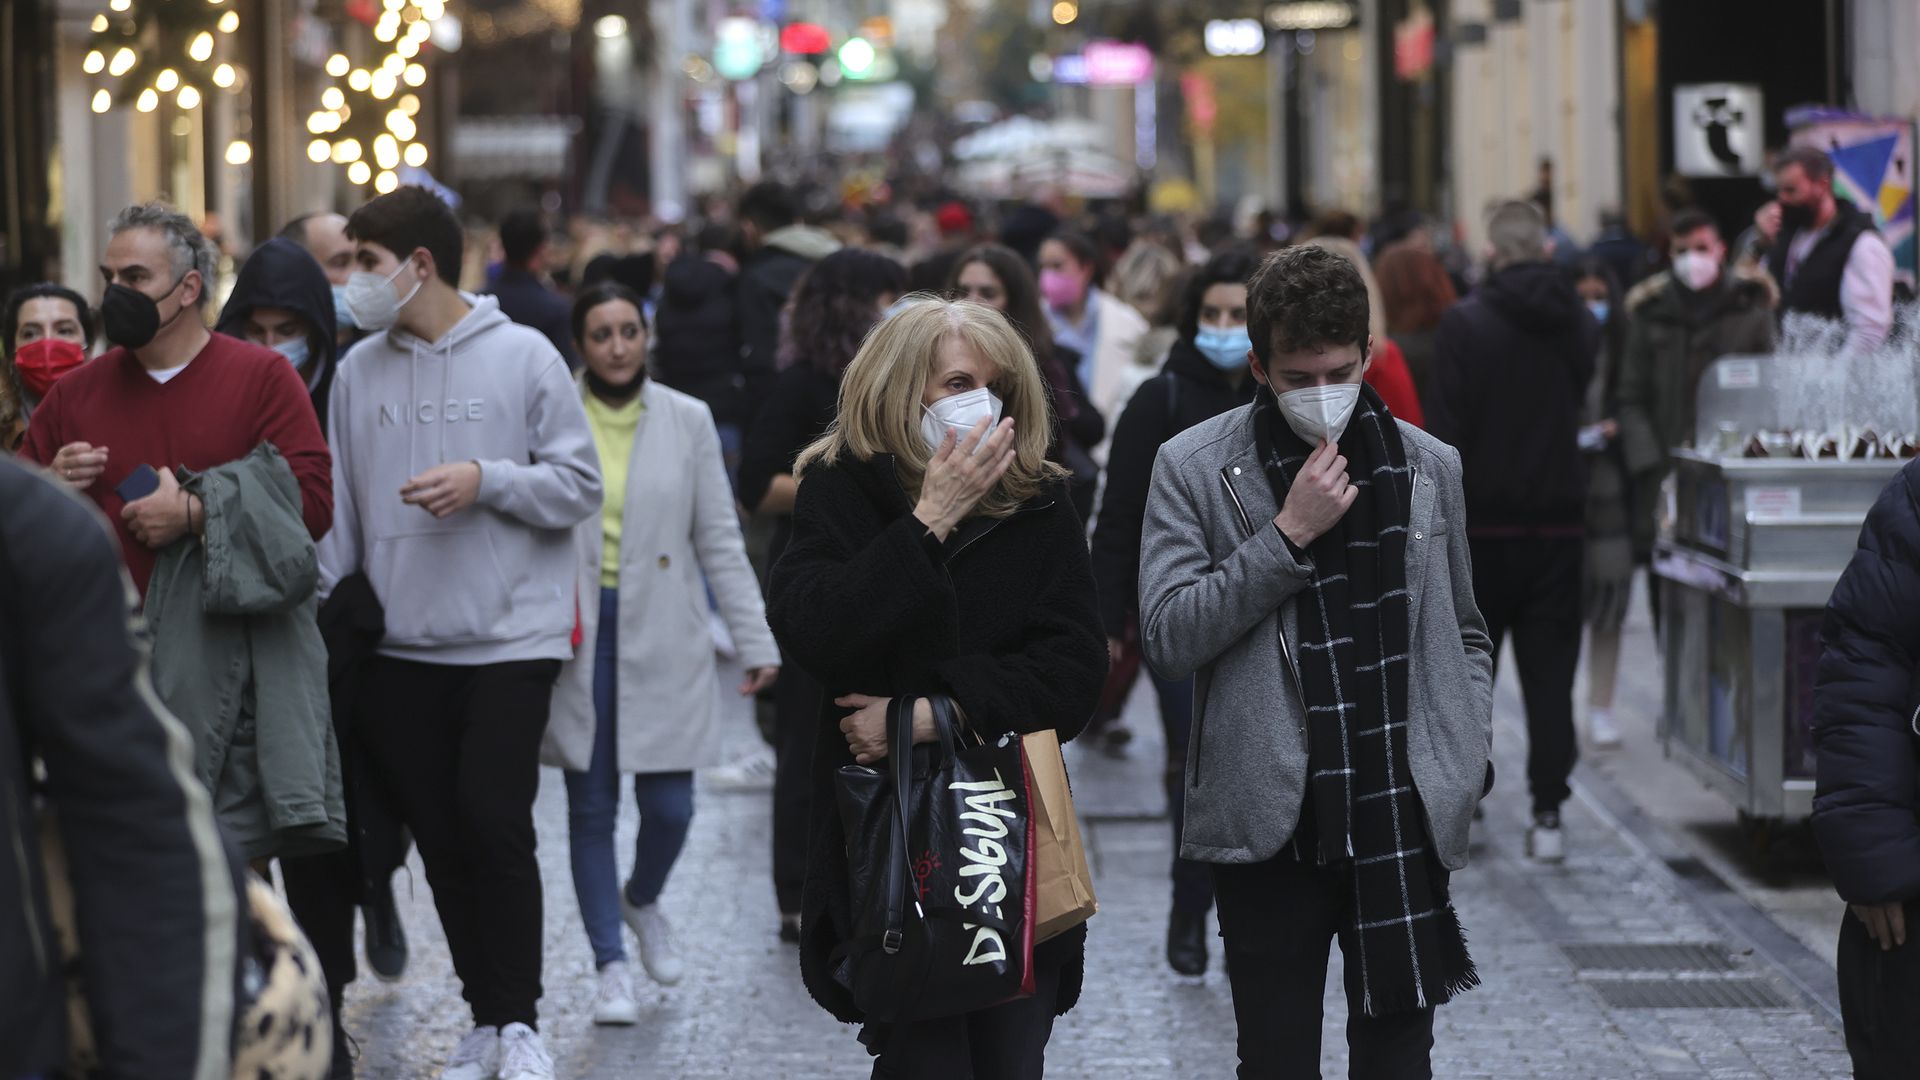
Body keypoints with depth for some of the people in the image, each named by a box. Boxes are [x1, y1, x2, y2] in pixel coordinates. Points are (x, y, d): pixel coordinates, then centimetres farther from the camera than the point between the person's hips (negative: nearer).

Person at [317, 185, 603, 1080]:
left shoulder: (523, 356, -4)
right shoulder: (359, 371, 7)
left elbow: (579, 486, -3)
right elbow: (342, 510, 11)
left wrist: (486, 480, -16)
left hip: (510, 639, -4)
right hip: (401, 645, 4)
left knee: (494, 819, -13)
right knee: (440, 838, 6)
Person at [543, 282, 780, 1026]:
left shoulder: (687, 421, 3)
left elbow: (720, 541, 5)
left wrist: (755, 641, 1)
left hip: (662, 640, 1)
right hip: (576, 638, -1)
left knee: (669, 806, -1)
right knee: (591, 808, 3)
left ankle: (642, 900, 31)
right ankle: (610, 965, 14)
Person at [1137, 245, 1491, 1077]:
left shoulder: (1429, 466, 9)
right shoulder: (1195, 468, -1)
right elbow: (1168, 640, -9)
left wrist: (1469, 752, 6)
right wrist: (1288, 534, -13)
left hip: (1403, 821, 2)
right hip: (1270, 823, -2)